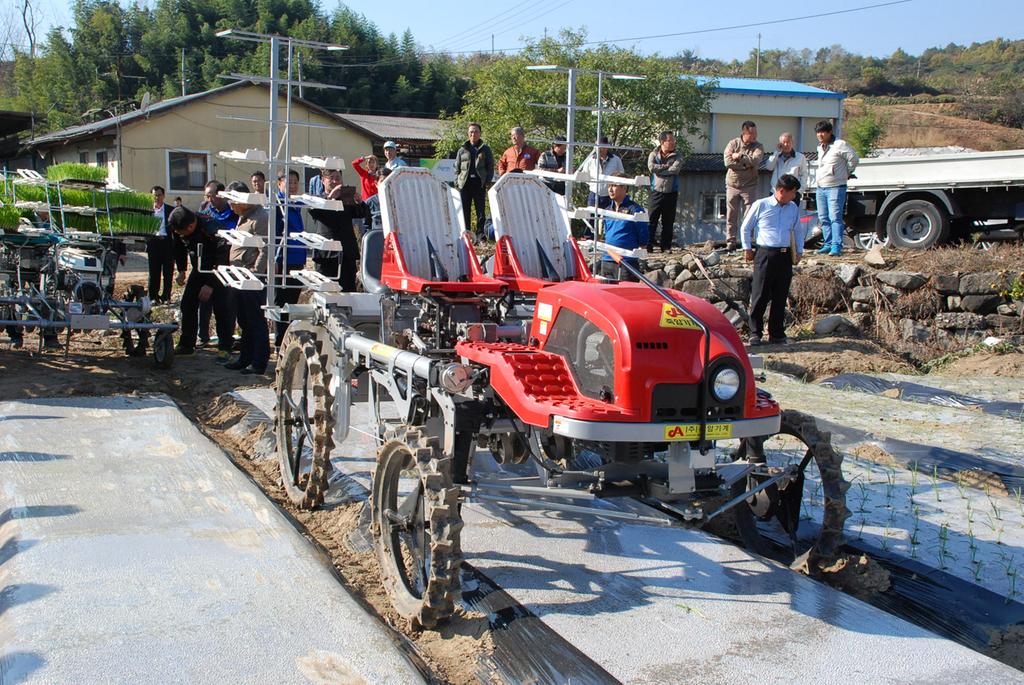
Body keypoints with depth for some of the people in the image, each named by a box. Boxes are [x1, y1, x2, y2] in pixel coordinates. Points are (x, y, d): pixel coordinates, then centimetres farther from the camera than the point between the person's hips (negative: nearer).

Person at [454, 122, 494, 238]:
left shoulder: (485, 149, 11)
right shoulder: (462, 150, 14)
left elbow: (490, 167, 8)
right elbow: (457, 168, 16)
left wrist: (487, 181, -4)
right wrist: (457, 182, 3)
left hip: (479, 183, -1)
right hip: (465, 183, 1)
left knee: (480, 209, -2)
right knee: (464, 210, 1)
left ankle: (480, 232, 2)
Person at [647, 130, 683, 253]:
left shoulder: (677, 157, 5)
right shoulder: (654, 154, 5)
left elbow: (675, 169, -14)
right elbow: (651, 167, -14)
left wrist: (659, 170, -9)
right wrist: (667, 166, -10)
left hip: (671, 193, 1)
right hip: (657, 192, -1)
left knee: (668, 222, 6)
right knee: (651, 220, -5)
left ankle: (666, 246, 13)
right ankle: (648, 245, -2)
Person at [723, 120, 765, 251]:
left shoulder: (758, 147, 1)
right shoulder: (733, 143, 1)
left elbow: (755, 160, -19)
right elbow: (727, 161, -14)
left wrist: (739, 156, -14)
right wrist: (746, 163, -13)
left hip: (749, 186, -1)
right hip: (732, 185, 1)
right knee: (731, 216, 5)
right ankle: (730, 242, 12)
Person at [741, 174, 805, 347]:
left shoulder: (793, 208, 13)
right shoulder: (761, 205, -1)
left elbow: (798, 230, 27)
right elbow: (746, 227, 7)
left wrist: (799, 250, 19)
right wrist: (747, 248, 2)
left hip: (785, 256, 5)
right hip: (764, 254, -5)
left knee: (780, 297, 7)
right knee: (760, 296, -5)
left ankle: (777, 334, 14)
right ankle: (755, 333, 3)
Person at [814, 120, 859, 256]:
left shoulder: (840, 145, -9)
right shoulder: (820, 147, 16)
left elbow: (854, 159, -6)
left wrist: (847, 173, 5)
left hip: (835, 188, -8)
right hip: (820, 188, 8)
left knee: (835, 217, -12)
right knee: (823, 218, 9)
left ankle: (836, 246, -14)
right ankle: (828, 244, 17)